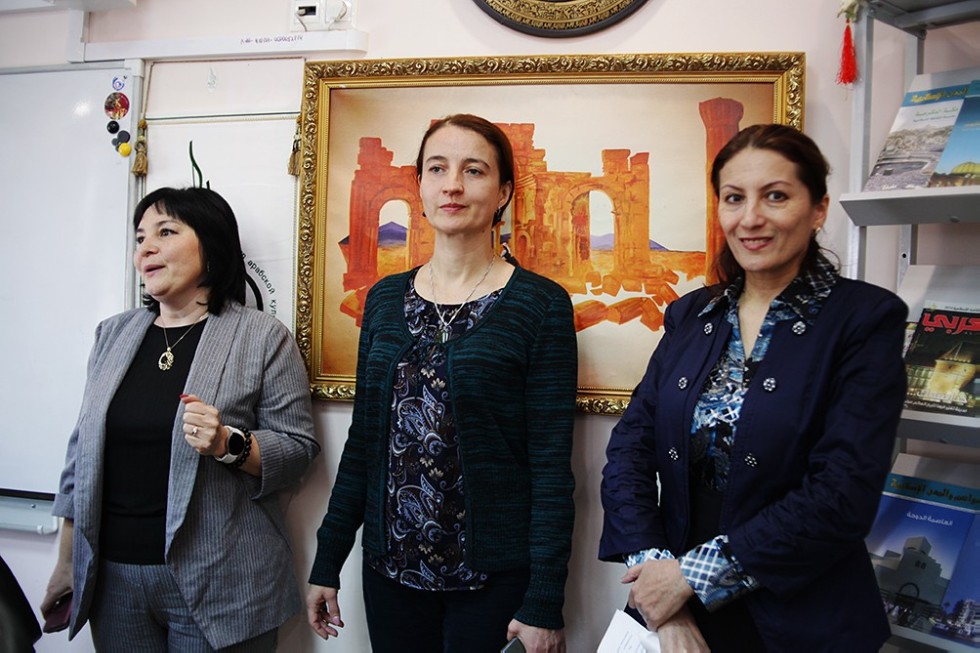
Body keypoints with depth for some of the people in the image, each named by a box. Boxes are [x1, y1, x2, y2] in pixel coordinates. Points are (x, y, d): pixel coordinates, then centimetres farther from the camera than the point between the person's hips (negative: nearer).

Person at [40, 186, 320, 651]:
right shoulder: (114, 334, 8)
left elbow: (299, 448, -7)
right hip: (112, 575, 5)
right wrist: (67, 561, 13)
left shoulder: (263, 337, -7)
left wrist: (230, 444, -25)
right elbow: (82, 451, 11)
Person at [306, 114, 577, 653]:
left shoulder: (540, 304, -9)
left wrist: (544, 602, -11)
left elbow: (551, 464, -10)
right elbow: (362, 441, 9)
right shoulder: (384, 299, 5)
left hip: (493, 574, -4)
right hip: (390, 567, 4)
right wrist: (327, 562, 9)